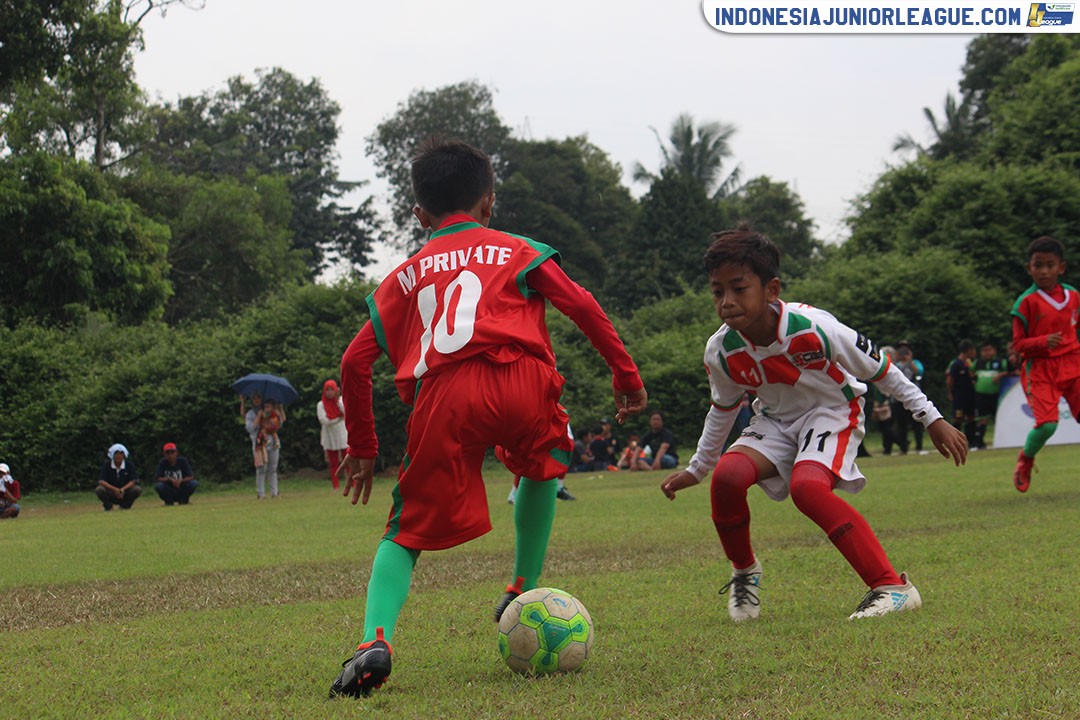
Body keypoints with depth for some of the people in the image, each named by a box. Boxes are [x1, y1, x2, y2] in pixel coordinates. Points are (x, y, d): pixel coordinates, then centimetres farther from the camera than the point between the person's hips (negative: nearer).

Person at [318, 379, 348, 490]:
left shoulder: (341, 400, 3)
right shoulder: (321, 405, -1)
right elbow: (324, 421, -12)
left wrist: (337, 400, -17)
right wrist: (340, 418, -7)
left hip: (343, 436, 0)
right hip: (329, 438, 0)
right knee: (333, 464, 3)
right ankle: (336, 487, 6)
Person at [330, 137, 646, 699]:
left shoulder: (404, 277, 29)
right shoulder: (516, 251, 25)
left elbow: (355, 363, 21)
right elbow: (580, 304, 10)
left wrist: (362, 448, 27)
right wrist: (625, 373, 15)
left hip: (440, 397, 1)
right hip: (517, 379, -1)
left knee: (406, 532, 9)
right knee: (545, 460, 33)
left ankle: (376, 639, -17)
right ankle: (523, 593, 25)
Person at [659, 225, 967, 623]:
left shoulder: (813, 328, -29)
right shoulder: (720, 351, -16)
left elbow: (881, 369, -15)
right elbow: (723, 410, 7)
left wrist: (933, 419, -11)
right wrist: (696, 469, 15)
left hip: (833, 412, -4)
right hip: (775, 420, 4)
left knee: (807, 487, -34)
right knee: (727, 475, -25)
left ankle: (893, 587, -31)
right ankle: (744, 572, 3)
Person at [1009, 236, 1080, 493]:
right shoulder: (1026, 302, -6)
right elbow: (1018, 344, -5)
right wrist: (1043, 342, -22)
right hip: (1039, 368, -4)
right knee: (1047, 423, -17)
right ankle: (1025, 461, 13)